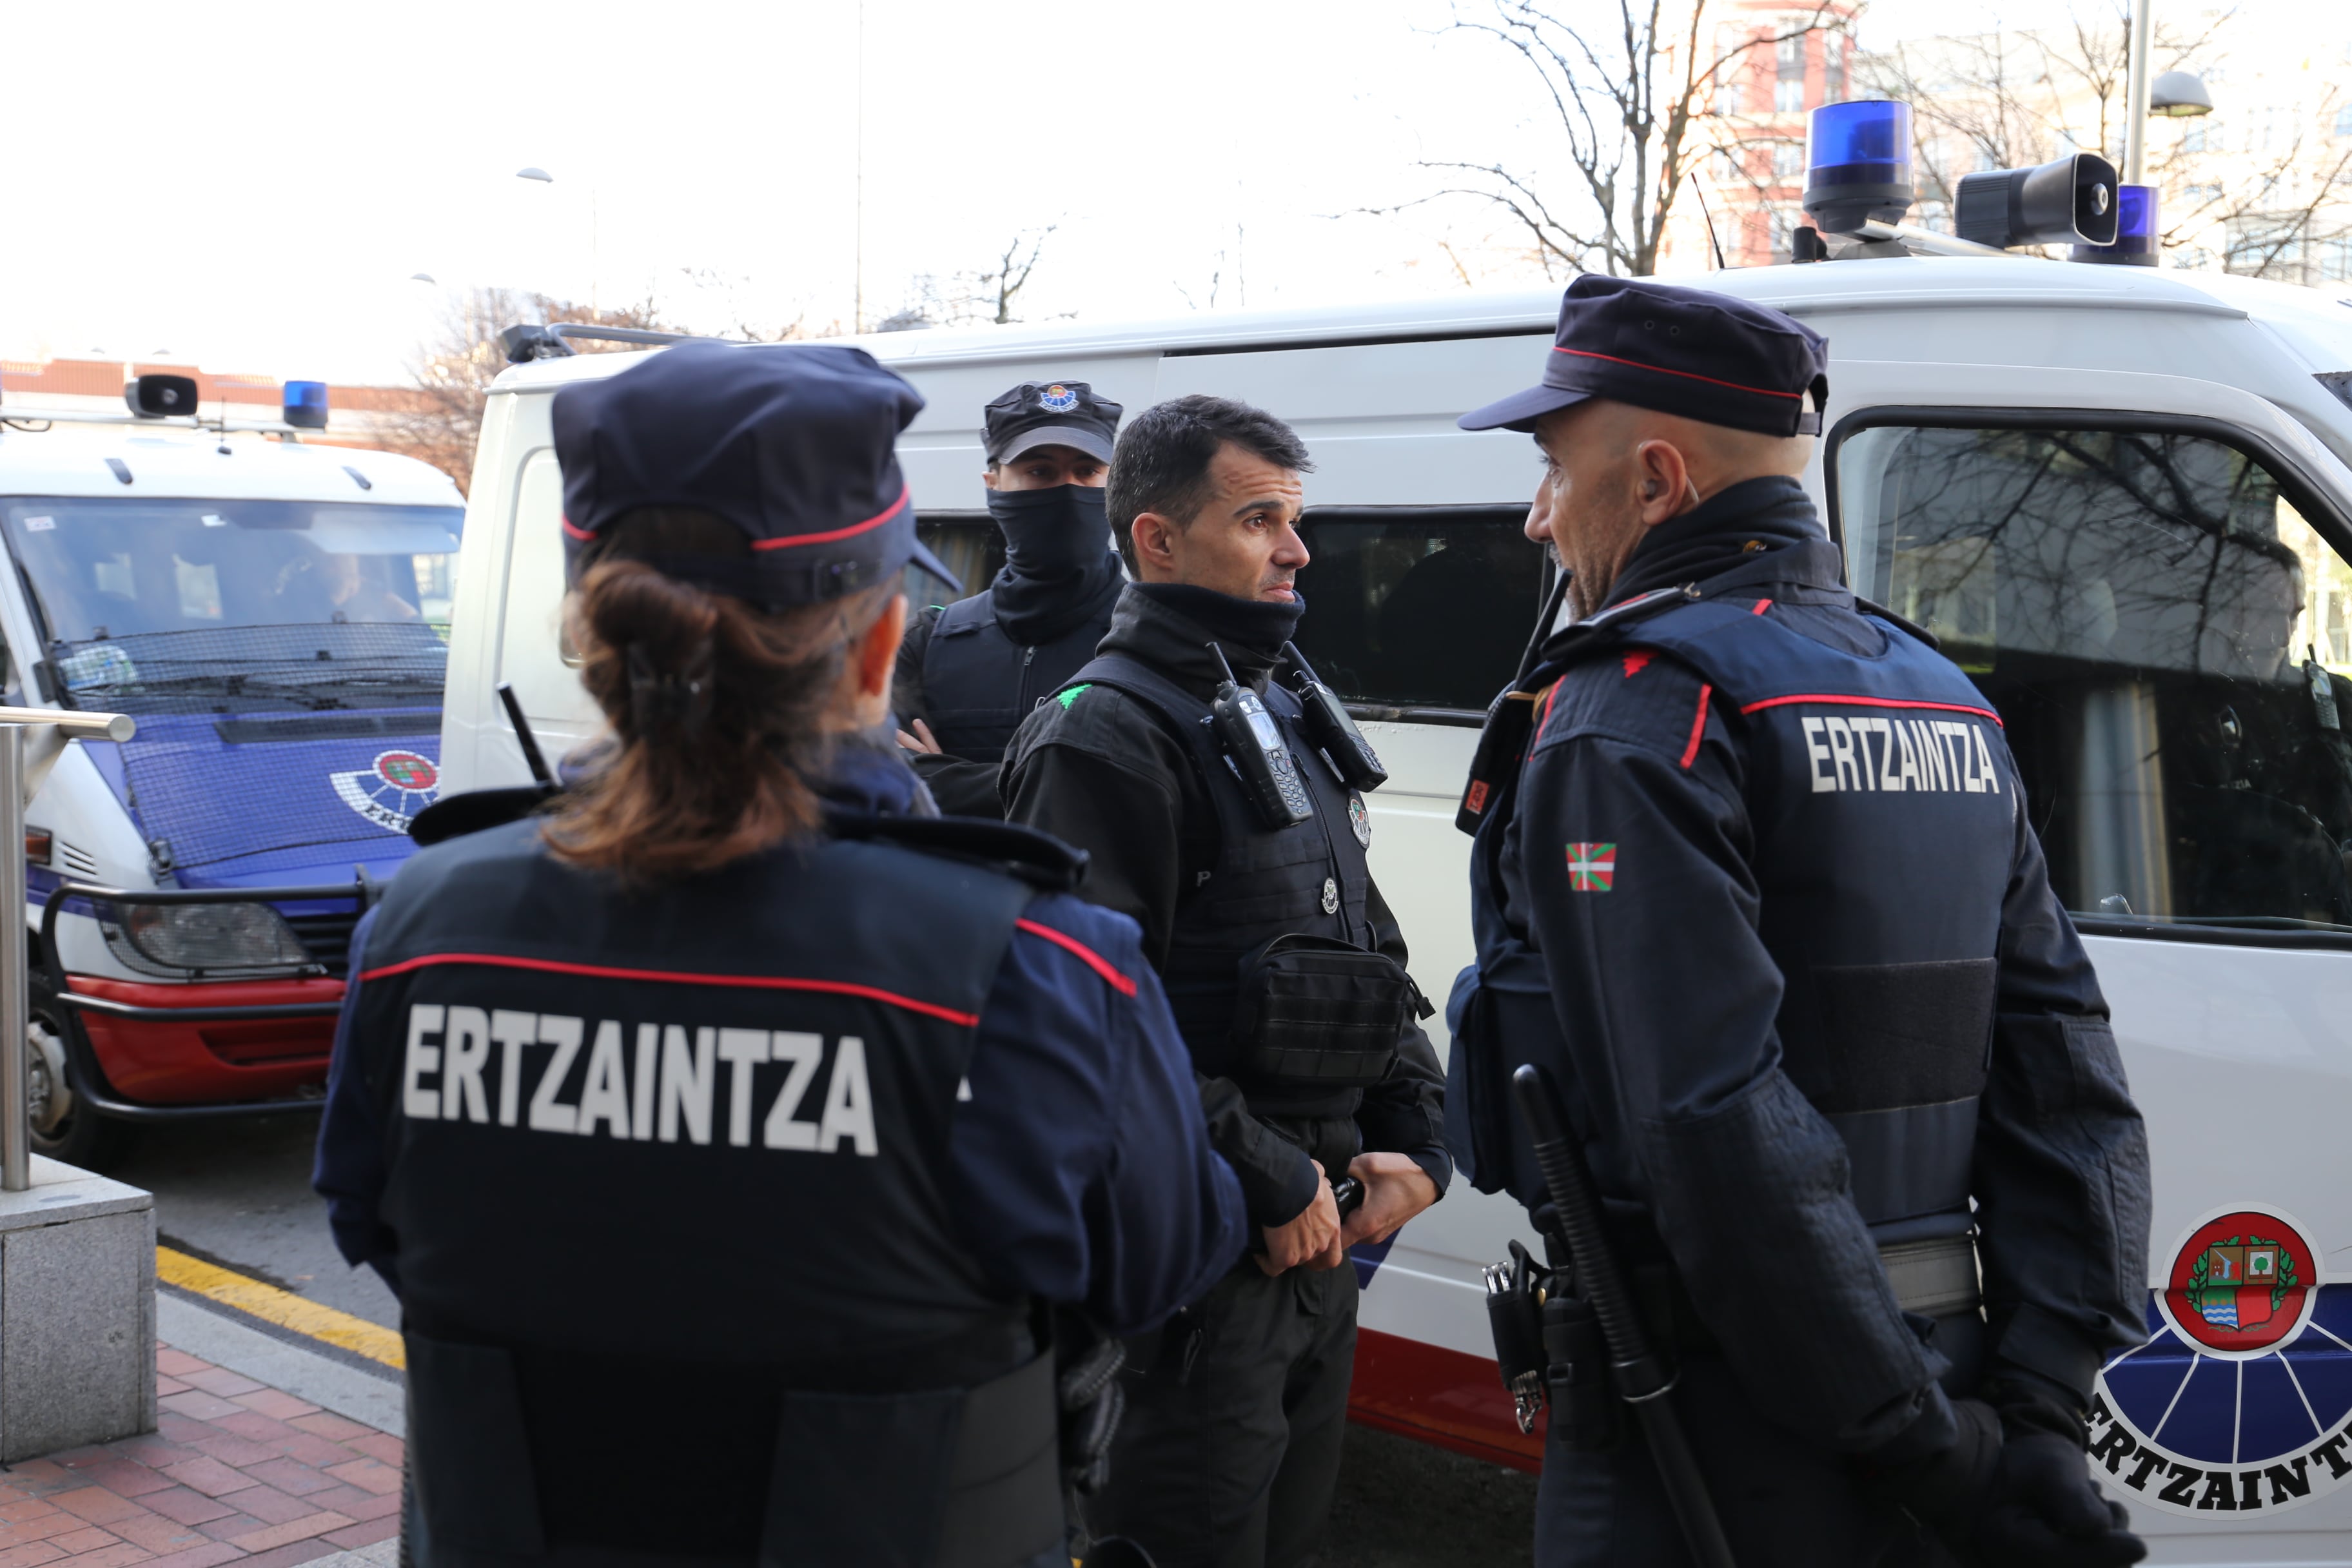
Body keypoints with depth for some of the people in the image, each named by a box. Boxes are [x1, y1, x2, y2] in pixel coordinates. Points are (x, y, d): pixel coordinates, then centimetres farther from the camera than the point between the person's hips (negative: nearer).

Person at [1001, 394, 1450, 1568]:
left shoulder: (1289, 720, 15)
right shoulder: (1104, 738, -16)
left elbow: (1372, 962, 20)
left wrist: (1416, 1140, 6)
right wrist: (1269, 1182, -20)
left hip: (1319, 1244, 9)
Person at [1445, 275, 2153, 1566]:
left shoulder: (1634, 716, -15)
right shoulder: (1940, 697, 12)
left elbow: (1724, 1131, -24)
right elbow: (2070, 1087, 7)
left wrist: (1932, 1450, -19)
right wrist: (2036, 1410, 1)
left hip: (1721, 1427, -8)